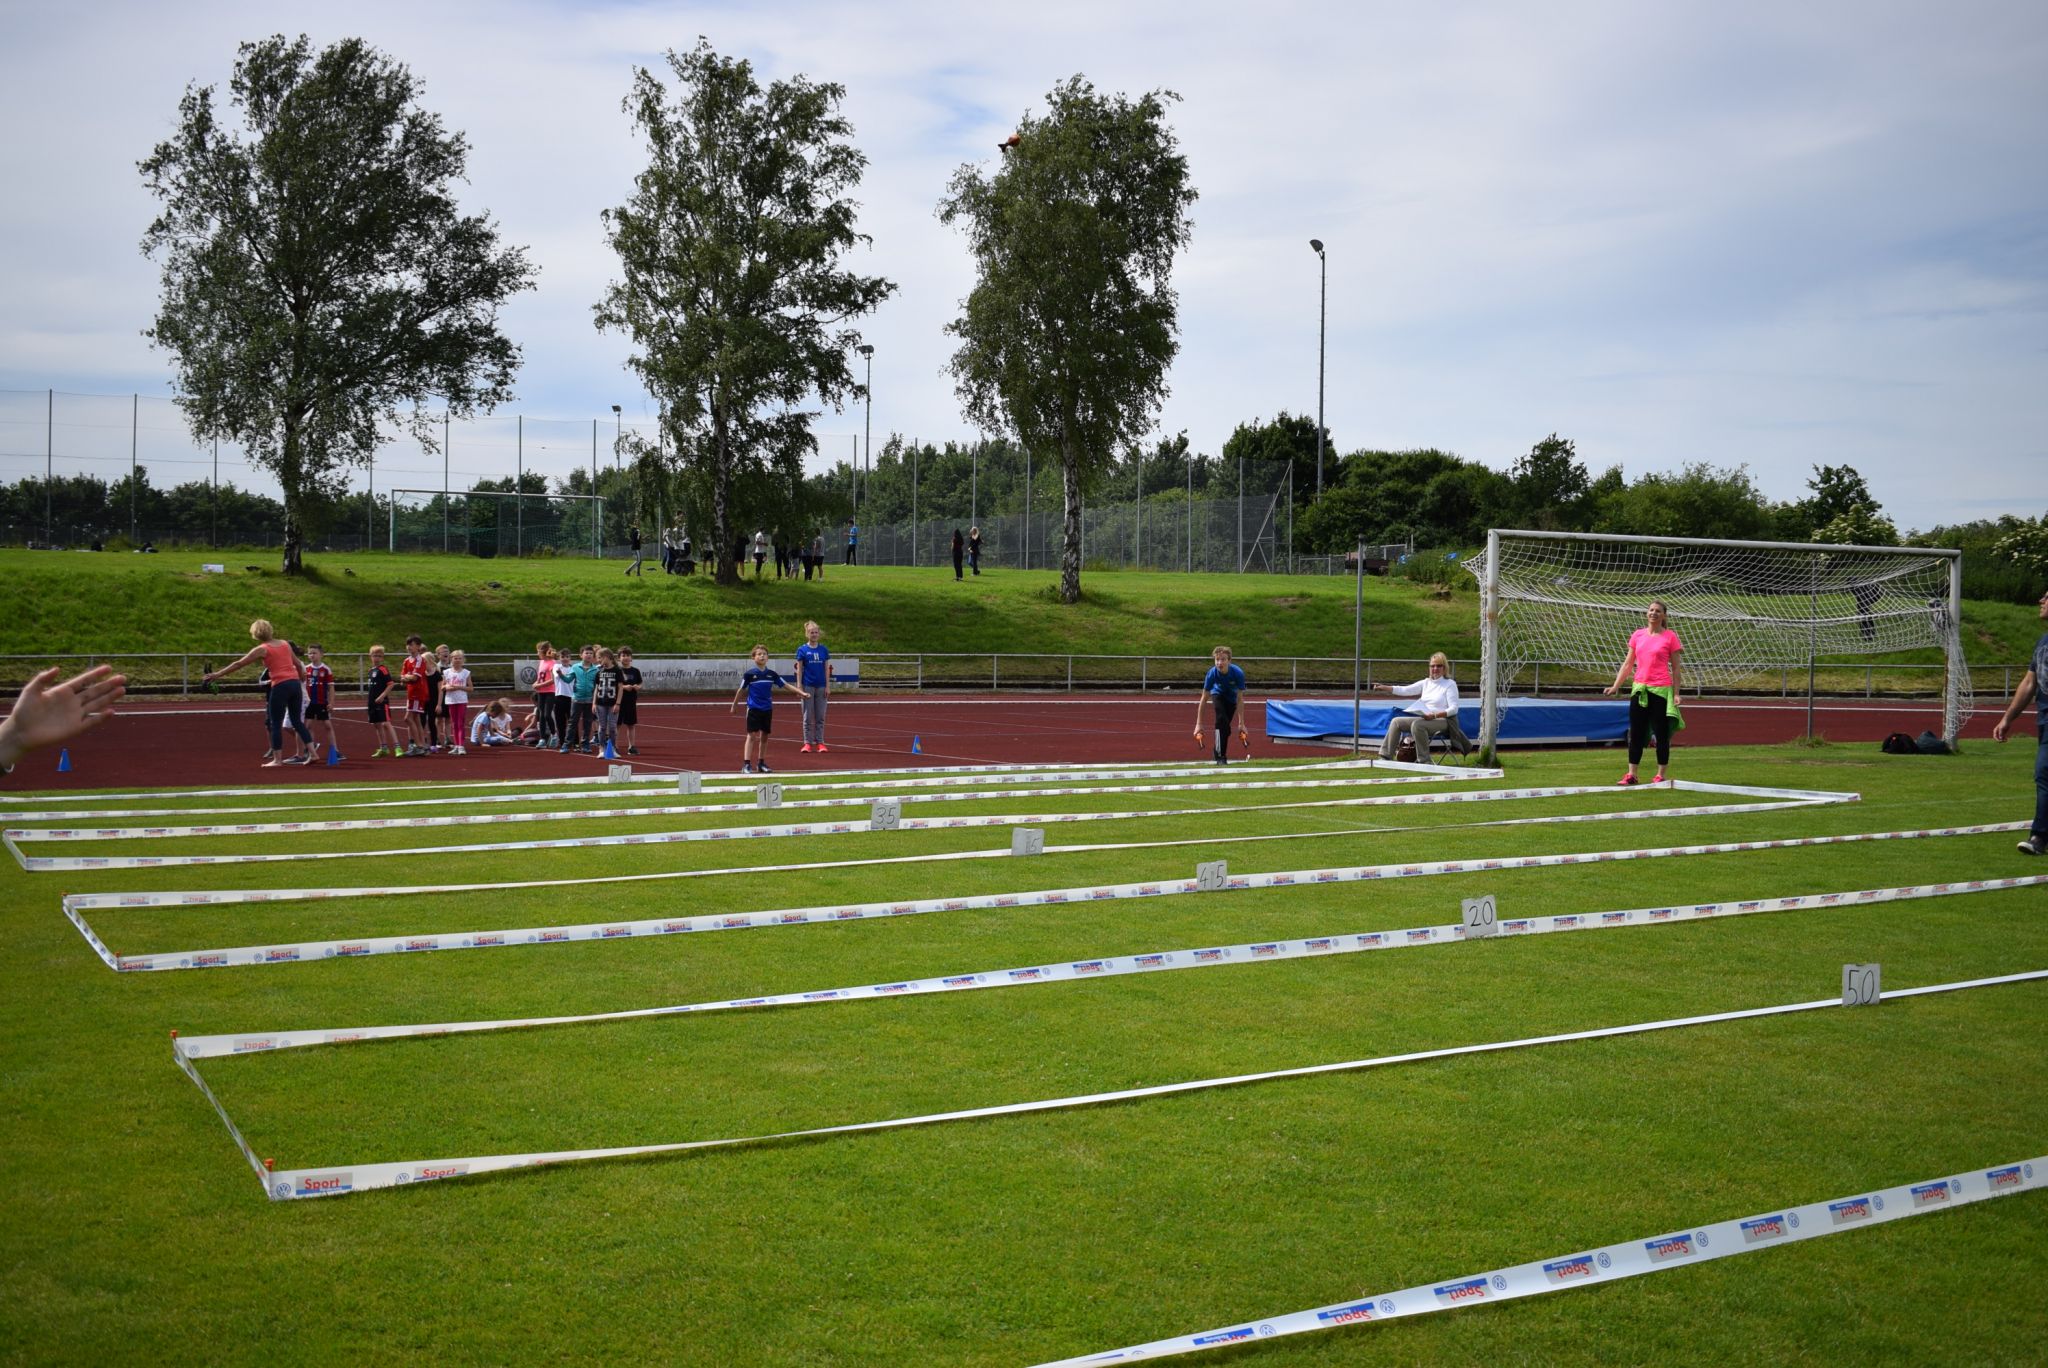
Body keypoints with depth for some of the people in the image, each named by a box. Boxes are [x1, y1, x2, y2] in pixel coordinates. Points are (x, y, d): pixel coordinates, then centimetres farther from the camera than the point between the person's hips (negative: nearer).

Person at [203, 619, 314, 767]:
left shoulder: (261, 649, -1)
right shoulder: (285, 644, 15)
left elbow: (238, 664, 0)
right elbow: (297, 663, 20)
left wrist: (218, 674, 4)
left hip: (280, 686, -6)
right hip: (294, 683, 6)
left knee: (276, 724, 3)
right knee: (297, 721, 14)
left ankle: (277, 759, 3)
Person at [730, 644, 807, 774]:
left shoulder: (772, 674, 3)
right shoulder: (749, 674, -6)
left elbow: (786, 685, 5)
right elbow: (741, 690, 3)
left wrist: (801, 692, -3)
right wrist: (734, 705, 10)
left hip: (767, 709, 4)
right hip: (753, 709, -4)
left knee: (764, 736, 10)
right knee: (752, 735, -9)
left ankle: (761, 763, 21)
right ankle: (746, 764, -10)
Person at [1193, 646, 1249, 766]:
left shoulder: (1238, 673, -34)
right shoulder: (1212, 674, -33)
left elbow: (1239, 699, -27)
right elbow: (1204, 699, -26)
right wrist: (1198, 723, -25)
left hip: (1231, 698, 1)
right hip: (1218, 695, -1)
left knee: (1225, 727, 5)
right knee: (1222, 719, -25)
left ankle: (1219, 754, 31)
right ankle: (1221, 757, -21)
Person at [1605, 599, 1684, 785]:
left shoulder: (1670, 637, -2)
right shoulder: (1637, 635, 8)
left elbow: (1675, 668, -1)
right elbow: (1628, 664, 13)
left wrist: (1676, 693, -6)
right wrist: (1615, 686, 6)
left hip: (1661, 690, -4)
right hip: (1639, 689, 4)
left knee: (1661, 734, 1)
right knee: (1636, 733, 5)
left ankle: (1660, 775, 9)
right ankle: (1631, 775, 10)